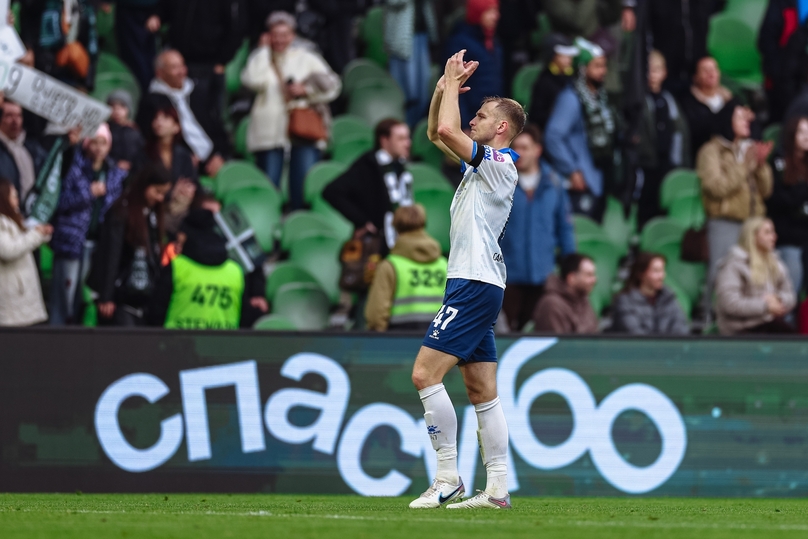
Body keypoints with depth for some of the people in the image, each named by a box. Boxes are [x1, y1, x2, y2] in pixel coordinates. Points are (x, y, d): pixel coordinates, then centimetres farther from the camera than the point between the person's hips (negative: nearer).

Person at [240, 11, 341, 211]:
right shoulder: (260, 58, 12)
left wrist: (306, 90, -7)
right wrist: (263, 50, -1)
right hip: (269, 133, 0)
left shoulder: (305, 58, 13)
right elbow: (253, 80, -10)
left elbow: (332, 86, 8)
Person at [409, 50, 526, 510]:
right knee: (483, 393, 6)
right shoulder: (482, 162, 18)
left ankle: (448, 477, -15)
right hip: (477, 284, 10)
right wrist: (446, 86, 14)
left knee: (426, 373, -15)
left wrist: (452, 83, -7)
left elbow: (446, 131, -21)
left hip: (475, 283, -10)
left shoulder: (498, 162, -9)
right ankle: (497, 489, 4)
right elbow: (436, 132, 29)